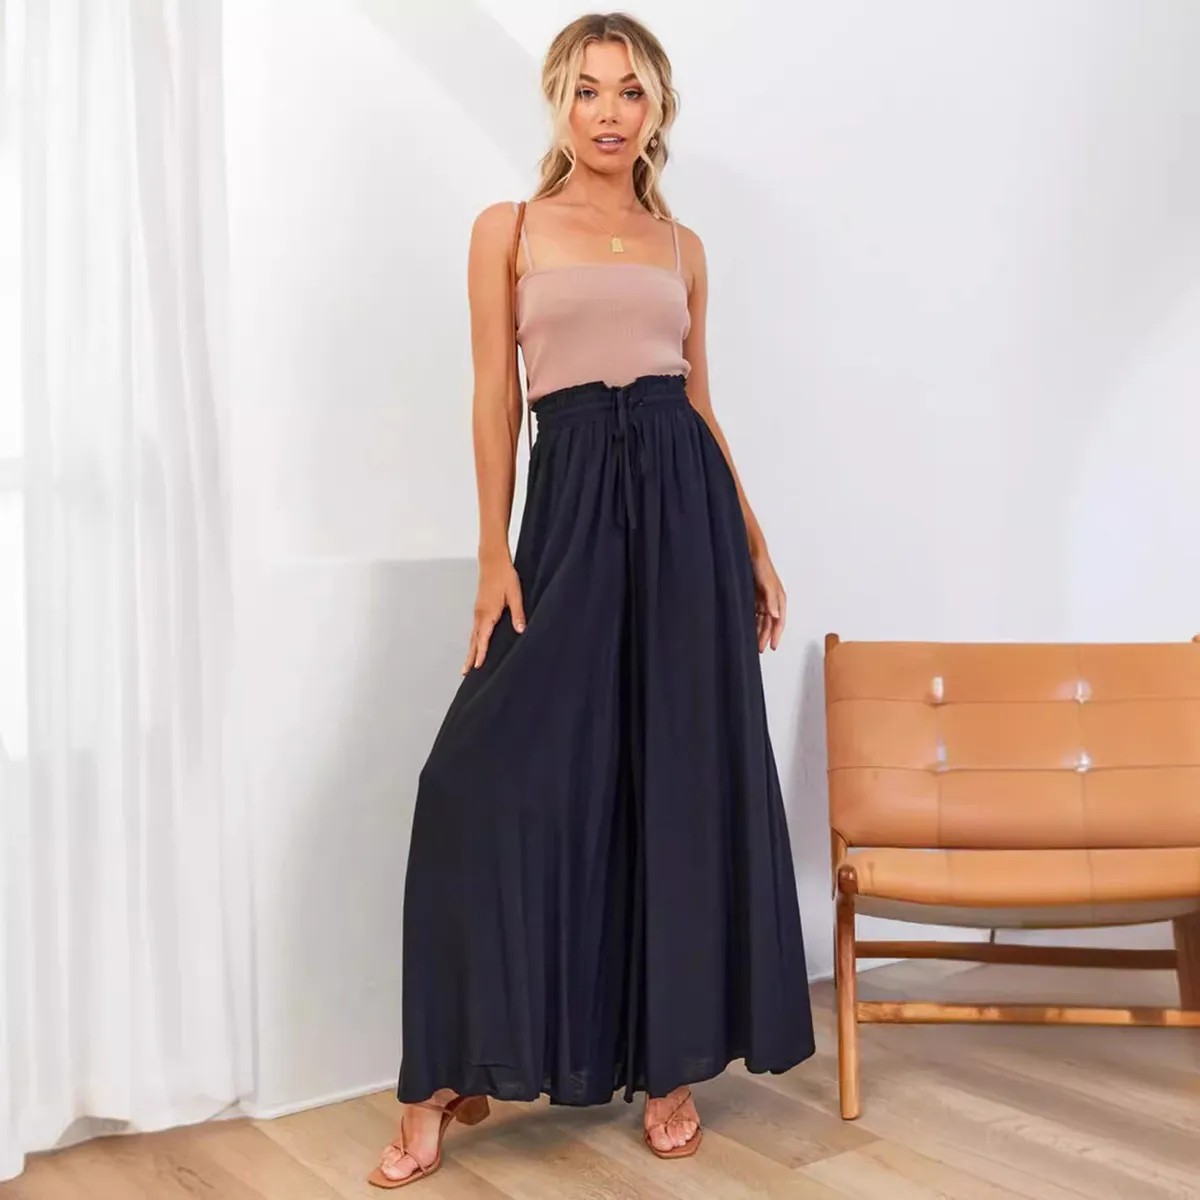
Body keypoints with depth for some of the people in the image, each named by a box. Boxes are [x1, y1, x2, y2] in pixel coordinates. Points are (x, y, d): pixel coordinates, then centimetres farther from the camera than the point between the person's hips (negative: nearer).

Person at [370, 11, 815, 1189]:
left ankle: (669, 1060, 17)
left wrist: (754, 546, 11)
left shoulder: (681, 245, 15)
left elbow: (701, 402, 16)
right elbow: (495, 398, 2)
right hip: (572, 500, -2)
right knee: (491, 774, -9)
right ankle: (448, 1079, 6)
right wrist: (495, 557, -5)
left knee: (682, 777, 3)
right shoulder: (507, 230, 8)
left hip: (683, 500, 3)